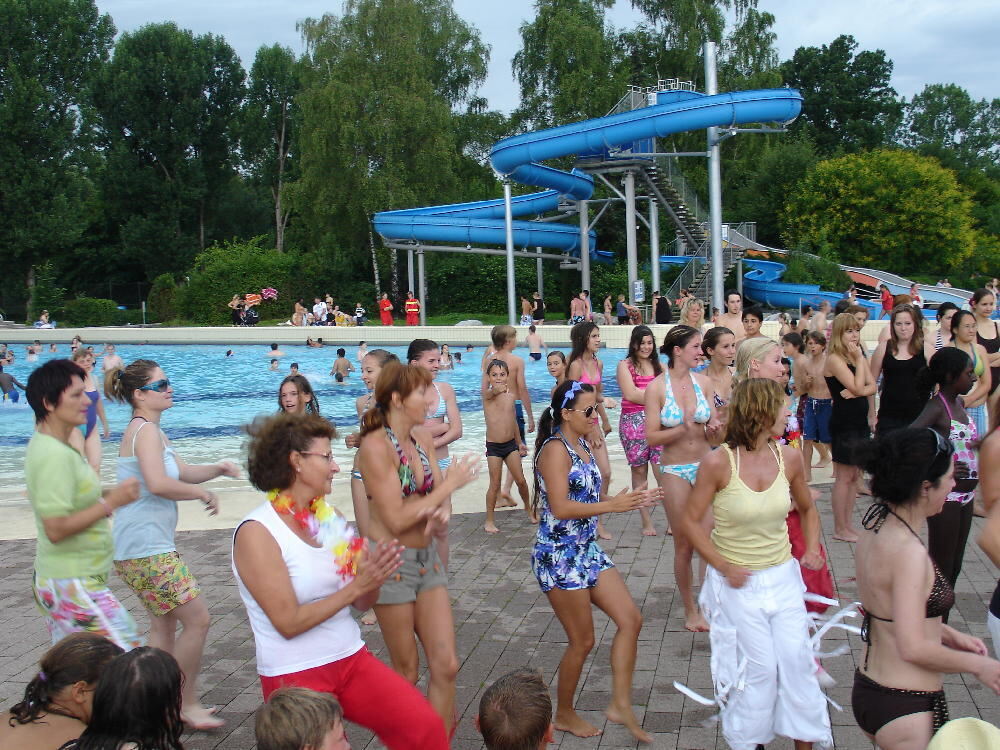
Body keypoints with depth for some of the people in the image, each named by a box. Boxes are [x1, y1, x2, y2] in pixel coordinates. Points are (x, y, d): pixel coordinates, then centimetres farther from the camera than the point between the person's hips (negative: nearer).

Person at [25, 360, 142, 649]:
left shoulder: (45, 445, 9)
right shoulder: (54, 455, -22)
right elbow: (56, 529, -25)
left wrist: (107, 495, 8)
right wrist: (111, 502, -23)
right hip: (74, 585, -10)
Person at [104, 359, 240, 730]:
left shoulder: (150, 430, 17)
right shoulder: (146, 430, -16)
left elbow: (182, 473, 18)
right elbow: (159, 484, -28)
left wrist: (217, 469, 2)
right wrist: (203, 493, -14)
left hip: (151, 545, 11)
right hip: (146, 548, -11)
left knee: (165, 623, 18)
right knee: (198, 619, -6)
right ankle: (187, 704, 5)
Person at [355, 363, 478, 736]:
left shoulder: (423, 437, 4)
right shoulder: (375, 446, -18)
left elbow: (440, 493, 8)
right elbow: (396, 520, -20)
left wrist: (442, 509, -16)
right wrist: (449, 485, -14)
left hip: (428, 558, 6)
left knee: (446, 665, 4)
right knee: (406, 672, 9)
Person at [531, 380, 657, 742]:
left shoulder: (583, 447, 10)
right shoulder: (555, 450, -17)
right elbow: (560, 508, -25)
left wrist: (630, 501, 1)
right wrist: (612, 505, -24)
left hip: (588, 550, 9)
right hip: (559, 555, -8)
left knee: (631, 620, 4)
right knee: (582, 641, 3)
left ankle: (620, 705, 14)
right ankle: (564, 714, 24)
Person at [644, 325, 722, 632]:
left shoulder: (703, 382, 2)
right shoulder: (657, 387, -8)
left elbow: (714, 423, 9)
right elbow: (651, 437, -10)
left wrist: (714, 428, -13)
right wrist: (683, 429, -23)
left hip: (705, 466, 3)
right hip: (674, 471, -2)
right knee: (684, 545, 8)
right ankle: (690, 609, 23)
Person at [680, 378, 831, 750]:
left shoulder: (789, 458, -3)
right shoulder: (718, 462, -17)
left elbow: (807, 510, 14)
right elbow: (691, 521, -9)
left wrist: (812, 548, -3)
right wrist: (725, 567, -17)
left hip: (783, 578, 4)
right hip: (738, 581, -4)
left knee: (796, 659, 1)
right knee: (760, 667, 0)